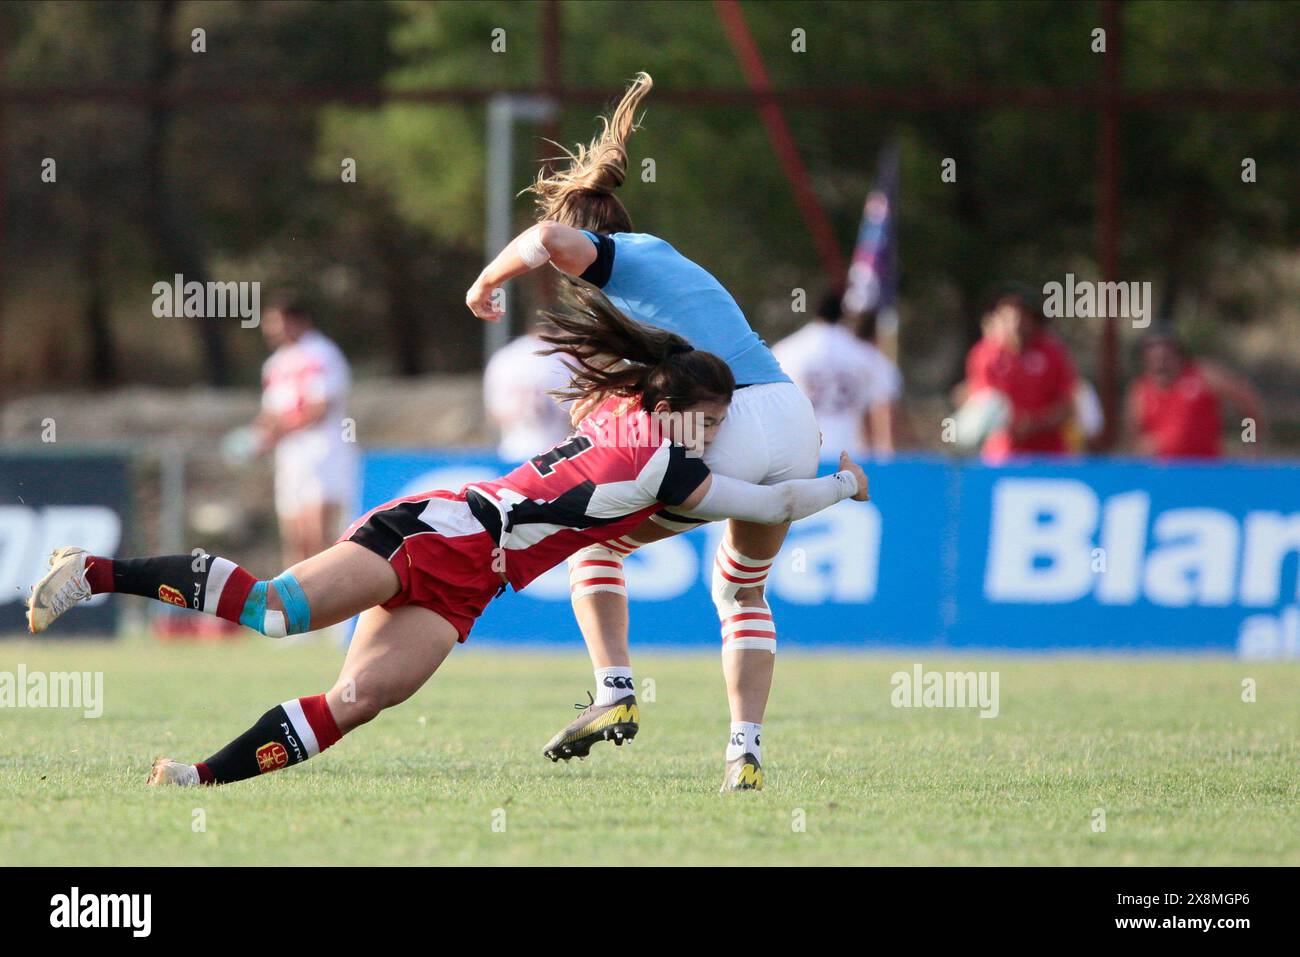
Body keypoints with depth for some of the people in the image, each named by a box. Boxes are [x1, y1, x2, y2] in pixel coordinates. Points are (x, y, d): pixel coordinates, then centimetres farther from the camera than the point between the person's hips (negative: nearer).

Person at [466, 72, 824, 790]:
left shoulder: (612, 255, 4)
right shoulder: (665, 255, 29)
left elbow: (548, 239, -18)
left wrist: (487, 282, -2)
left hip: (726, 435, -7)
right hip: (795, 418, 7)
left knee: (593, 541, 14)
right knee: (744, 591, 26)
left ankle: (614, 690, -2)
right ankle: (745, 750, 12)